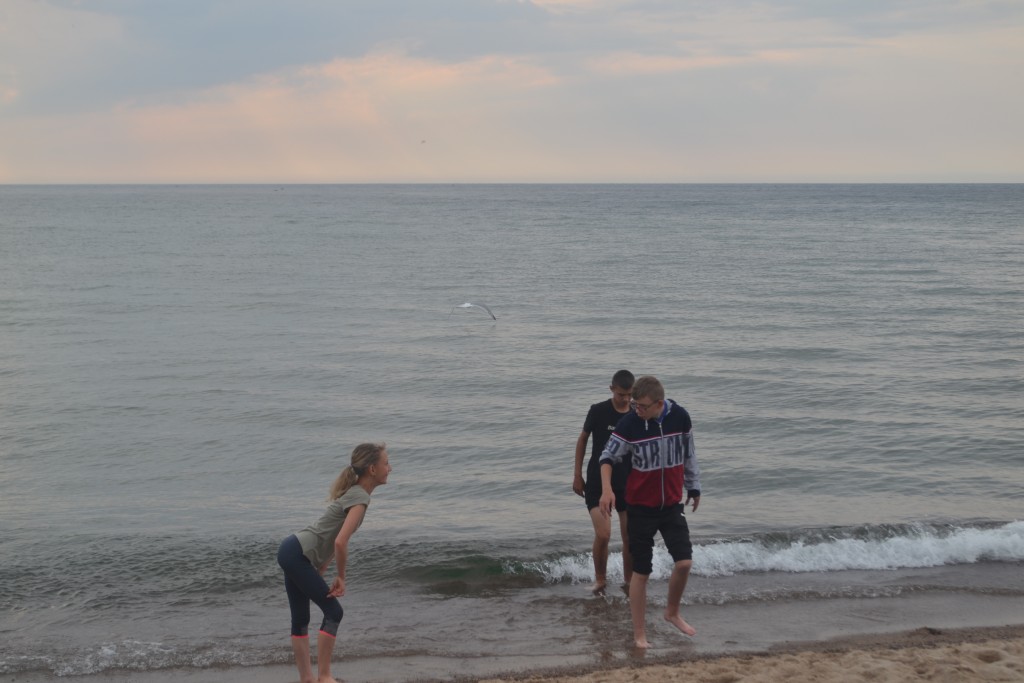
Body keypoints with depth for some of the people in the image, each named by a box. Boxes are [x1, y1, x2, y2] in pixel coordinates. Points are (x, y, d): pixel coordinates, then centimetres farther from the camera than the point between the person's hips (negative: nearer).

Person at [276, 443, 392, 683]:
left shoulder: (353, 492, 13)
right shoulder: (360, 498, -17)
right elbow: (340, 542, -27)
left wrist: (320, 572, 17)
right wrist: (341, 577, -13)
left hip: (291, 552, 9)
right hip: (298, 556, -9)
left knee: (300, 618, 13)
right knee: (333, 612, -3)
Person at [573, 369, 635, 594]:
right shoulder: (598, 411, -10)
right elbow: (582, 440, 2)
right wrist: (577, 475, 2)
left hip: (627, 483, 3)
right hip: (598, 481, -3)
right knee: (603, 534, -14)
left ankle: (629, 581, 22)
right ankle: (600, 580, 8)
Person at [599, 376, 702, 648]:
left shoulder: (680, 417, -8)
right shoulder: (629, 424, -16)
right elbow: (608, 456, -8)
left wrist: (693, 487, 16)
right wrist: (606, 488, -25)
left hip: (672, 504, 2)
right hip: (641, 506, -2)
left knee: (684, 562, -7)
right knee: (641, 572, 1)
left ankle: (672, 612, 21)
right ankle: (639, 634, 13)